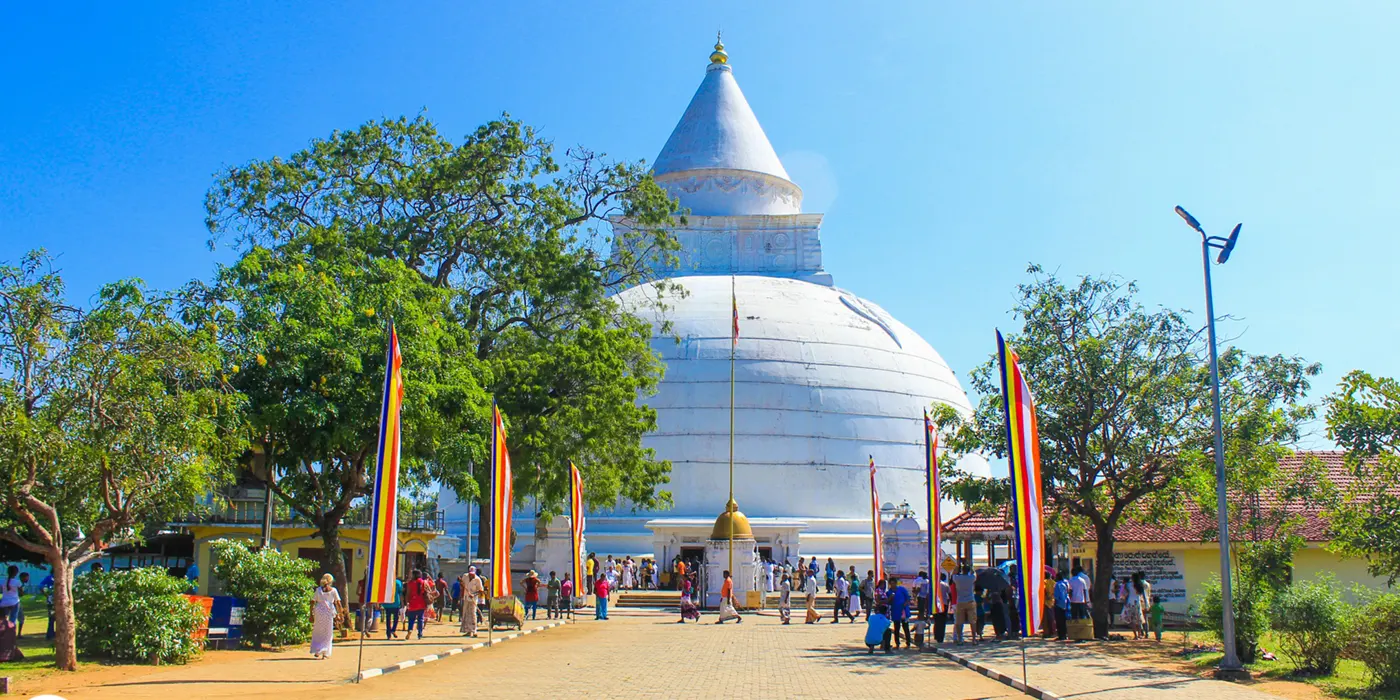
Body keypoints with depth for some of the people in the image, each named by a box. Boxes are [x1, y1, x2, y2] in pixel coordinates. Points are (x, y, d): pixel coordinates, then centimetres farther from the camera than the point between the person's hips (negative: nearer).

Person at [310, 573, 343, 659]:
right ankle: (325, 653, 7)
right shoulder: (333, 590, 0)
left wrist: (311, 614, 7)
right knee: (328, 633, 10)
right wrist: (339, 614, 5)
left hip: (319, 612, 1)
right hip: (329, 612, -1)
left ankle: (317, 651, 9)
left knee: (317, 632, 15)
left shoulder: (318, 589, 3)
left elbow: (312, 602, 2)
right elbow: (338, 603, -2)